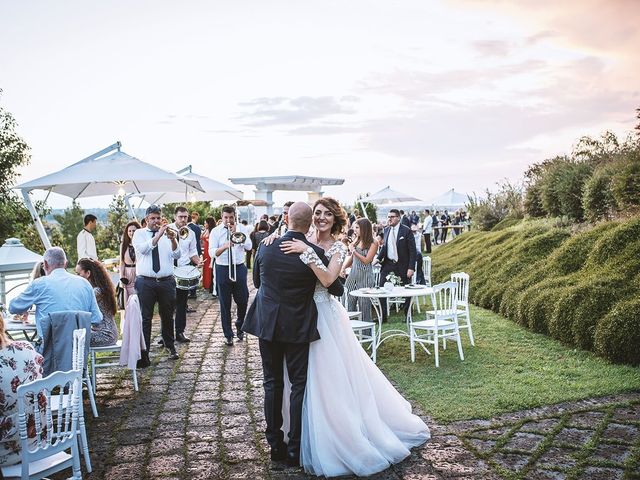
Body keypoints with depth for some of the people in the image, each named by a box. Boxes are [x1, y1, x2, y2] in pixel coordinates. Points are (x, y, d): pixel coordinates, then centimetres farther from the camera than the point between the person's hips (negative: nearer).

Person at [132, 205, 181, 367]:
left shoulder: (167, 233, 9)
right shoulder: (139, 233, 5)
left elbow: (177, 255, -3)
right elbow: (143, 249, -16)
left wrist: (173, 239, -20)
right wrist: (158, 235, -25)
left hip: (167, 282, 2)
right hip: (145, 282, -2)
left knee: (167, 316, 13)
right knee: (145, 318, -3)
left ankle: (170, 346, 32)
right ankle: (143, 354, 1)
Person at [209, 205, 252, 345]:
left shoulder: (241, 229, 5)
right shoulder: (216, 232, -1)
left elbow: (249, 246, -8)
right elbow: (212, 253, -10)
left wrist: (236, 233, -13)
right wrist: (225, 246, -28)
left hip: (239, 268, 1)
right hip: (223, 269, -1)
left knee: (243, 301, 6)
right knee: (225, 304, 4)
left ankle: (239, 327, 32)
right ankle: (228, 335, 15)